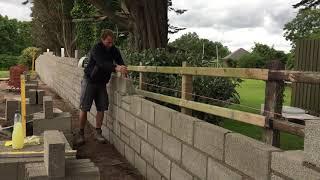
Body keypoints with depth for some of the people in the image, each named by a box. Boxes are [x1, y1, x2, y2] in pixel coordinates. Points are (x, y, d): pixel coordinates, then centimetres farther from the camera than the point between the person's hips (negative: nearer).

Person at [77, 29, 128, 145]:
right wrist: (116, 68, -53)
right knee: (84, 108, -4)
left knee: (101, 108, 2)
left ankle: (98, 133, 14)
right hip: (89, 81, -5)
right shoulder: (96, 49, -21)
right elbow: (102, 63, -37)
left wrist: (124, 72, -28)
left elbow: (121, 63, -5)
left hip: (102, 83, 5)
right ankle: (81, 134, 8)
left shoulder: (114, 50, -1)